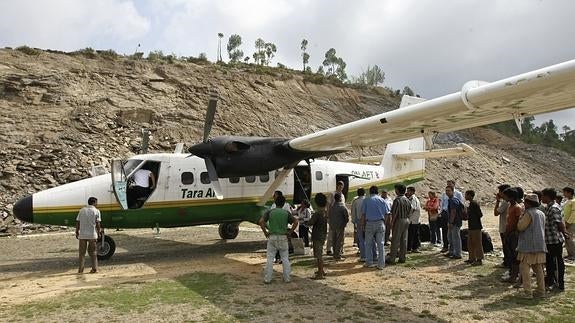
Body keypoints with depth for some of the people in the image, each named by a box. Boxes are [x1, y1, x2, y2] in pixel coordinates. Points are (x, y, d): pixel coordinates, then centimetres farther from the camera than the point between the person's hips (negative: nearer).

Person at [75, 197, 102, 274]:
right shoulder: (96, 211, -2)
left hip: (82, 235, 2)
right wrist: (99, 233, 2)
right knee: (92, 252, 9)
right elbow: (97, 224, -6)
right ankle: (94, 268, 10)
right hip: (92, 234, -2)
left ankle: (80, 269, 11)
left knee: (82, 252, 10)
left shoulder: (82, 210, 7)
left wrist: (77, 232, 13)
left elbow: (77, 222, 6)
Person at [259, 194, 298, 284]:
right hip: (283, 237, 1)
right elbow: (295, 221, -7)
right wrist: (290, 232, 0)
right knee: (285, 258, 11)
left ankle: (267, 279, 7)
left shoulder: (270, 212, 0)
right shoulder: (286, 213, 2)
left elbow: (261, 221, -11)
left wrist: (265, 232, -2)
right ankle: (287, 278, 15)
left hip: (272, 237, 0)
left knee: (270, 258, 6)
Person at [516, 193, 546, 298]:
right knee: (538, 268, 13)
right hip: (540, 245, 8)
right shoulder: (541, 213, 13)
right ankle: (541, 291, 17)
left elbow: (520, 227, -15)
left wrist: (521, 218, 0)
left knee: (525, 267, -5)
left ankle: (527, 292, -8)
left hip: (529, 245, -8)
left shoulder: (529, 213, -14)